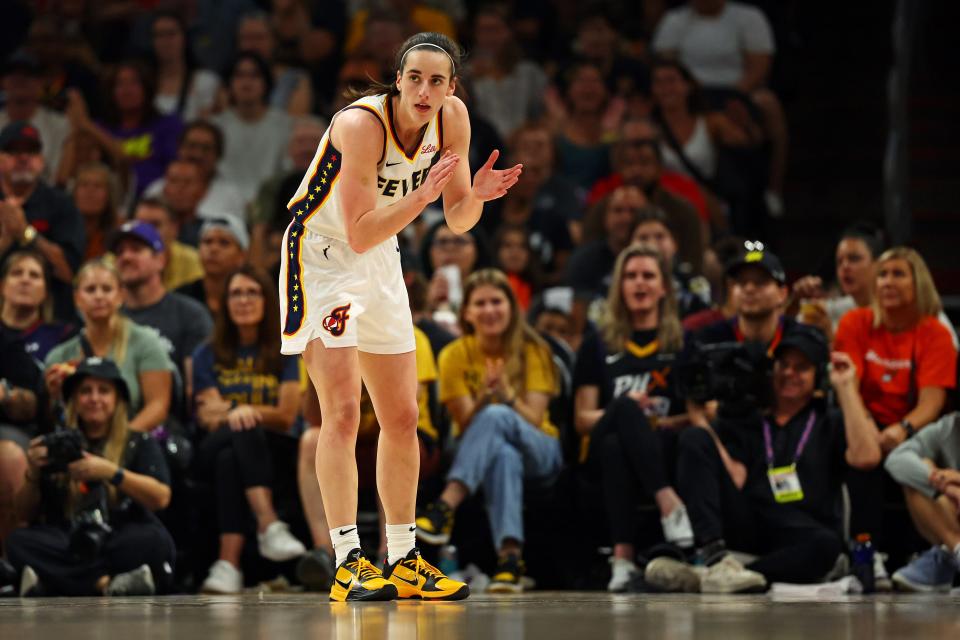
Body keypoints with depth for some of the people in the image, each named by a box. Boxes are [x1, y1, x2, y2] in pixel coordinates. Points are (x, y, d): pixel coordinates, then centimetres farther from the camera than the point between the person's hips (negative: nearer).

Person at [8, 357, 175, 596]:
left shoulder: (140, 444, 10)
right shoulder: (55, 445, 14)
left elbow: (161, 498, -7)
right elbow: (27, 513, 13)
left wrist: (111, 473, -19)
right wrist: (33, 473, -6)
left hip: (123, 543, -2)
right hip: (66, 544, 2)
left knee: (155, 540, -34)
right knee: (18, 541, -27)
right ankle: (108, 584, -34)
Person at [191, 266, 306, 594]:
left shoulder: (286, 352, 13)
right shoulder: (207, 355, 17)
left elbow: (287, 417, 2)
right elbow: (208, 415, 4)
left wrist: (248, 411, -16)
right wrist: (235, 416, -20)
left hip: (271, 451, 0)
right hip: (212, 451, 0)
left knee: (230, 457, -37)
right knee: (244, 434, -36)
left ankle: (228, 563, -50)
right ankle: (269, 526, -54)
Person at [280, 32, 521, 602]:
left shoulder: (453, 118, -9)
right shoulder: (361, 125, -28)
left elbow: (458, 222, 0)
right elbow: (359, 233, -30)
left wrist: (477, 195, -21)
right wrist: (423, 195, -38)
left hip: (380, 264, 7)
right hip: (322, 258, -7)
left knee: (402, 417, 10)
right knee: (343, 411, -18)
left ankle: (403, 559, 20)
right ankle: (349, 563, -19)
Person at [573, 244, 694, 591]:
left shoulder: (684, 344, 15)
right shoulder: (597, 346, 17)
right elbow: (582, 419, 10)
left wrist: (659, 422, -11)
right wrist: (625, 411, -10)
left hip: (665, 452, 0)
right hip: (605, 458, 0)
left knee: (616, 444, -37)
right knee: (625, 406, -35)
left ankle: (623, 555, -53)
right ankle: (669, 505, -52)